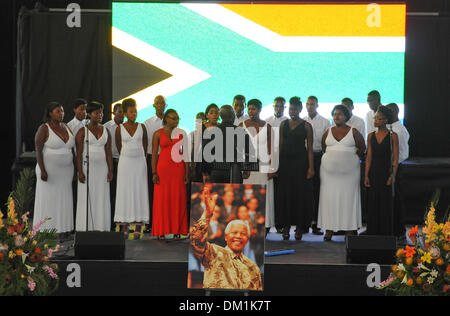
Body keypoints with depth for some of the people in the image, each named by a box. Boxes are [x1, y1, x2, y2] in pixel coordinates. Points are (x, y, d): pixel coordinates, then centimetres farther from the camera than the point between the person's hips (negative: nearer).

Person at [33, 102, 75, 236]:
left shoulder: (66, 127, 8)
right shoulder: (44, 129, -10)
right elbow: (38, 150, -14)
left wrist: (74, 169, 10)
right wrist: (42, 170, -21)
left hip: (65, 170, 6)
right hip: (49, 170, -6)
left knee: (63, 199, 8)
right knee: (47, 199, -2)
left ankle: (62, 228, 14)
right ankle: (46, 230, 4)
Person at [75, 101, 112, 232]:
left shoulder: (105, 131, 9)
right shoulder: (82, 131, -3)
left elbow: (108, 152, 8)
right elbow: (79, 153, -7)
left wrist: (110, 171, 2)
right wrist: (80, 172, -14)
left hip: (102, 168, 4)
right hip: (87, 167, -4)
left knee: (102, 199, 4)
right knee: (86, 199, -3)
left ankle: (101, 228, 9)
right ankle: (85, 230, 2)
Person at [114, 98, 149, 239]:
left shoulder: (142, 127, 3)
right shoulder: (120, 129, 0)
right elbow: (119, 147, 10)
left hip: (140, 162, 1)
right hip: (125, 162, -1)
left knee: (139, 192, -1)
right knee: (124, 192, -2)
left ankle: (138, 227, 1)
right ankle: (124, 227, 0)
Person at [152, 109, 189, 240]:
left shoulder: (181, 133, 8)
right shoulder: (158, 134, 4)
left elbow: (185, 153, 7)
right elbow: (154, 154, 3)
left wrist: (187, 173, 2)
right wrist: (154, 173, -5)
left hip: (178, 169, 1)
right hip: (163, 169, -1)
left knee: (178, 199, 1)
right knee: (162, 199, -1)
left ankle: (177, 231, 7)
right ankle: (161, 231, 4)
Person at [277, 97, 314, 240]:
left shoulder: (306, 126, 0)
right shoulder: (284, 124, 10)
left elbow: (310, 148, -2)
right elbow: (280, 145, 12)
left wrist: (311, 167, -10)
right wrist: (277, 164, 5)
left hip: (300, 161, -3)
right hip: (285, 161, 3)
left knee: (300, 192, -2)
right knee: (285, 192, 2)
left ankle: (299, 226, 6)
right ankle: (286, 226, 9)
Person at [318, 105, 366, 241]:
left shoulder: (353, 132, 0)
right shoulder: (328, 132, 8)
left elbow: (362, 148, 5)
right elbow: (323, 147, 17)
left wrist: (351, 158, 5)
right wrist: (332, 158, 12)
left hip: (349, 170, -2)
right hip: (329, 170, 2)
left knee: (348, 197, -2)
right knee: (329, 197, 0)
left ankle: (349, 229, 2)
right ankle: (329, 229, 4)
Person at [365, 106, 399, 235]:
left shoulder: (392, 136, -2)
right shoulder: (371, 136, 7)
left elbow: (395, 158, -4)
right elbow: (369, 157, 7)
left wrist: (393, 176, -12)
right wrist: (366, 175, 0)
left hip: (386, 172, -3)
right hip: (374, 173, 3)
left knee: (386, 204, 0)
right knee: (373, 204, 5)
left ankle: (386, 234, 8)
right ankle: (373, 233, 12)